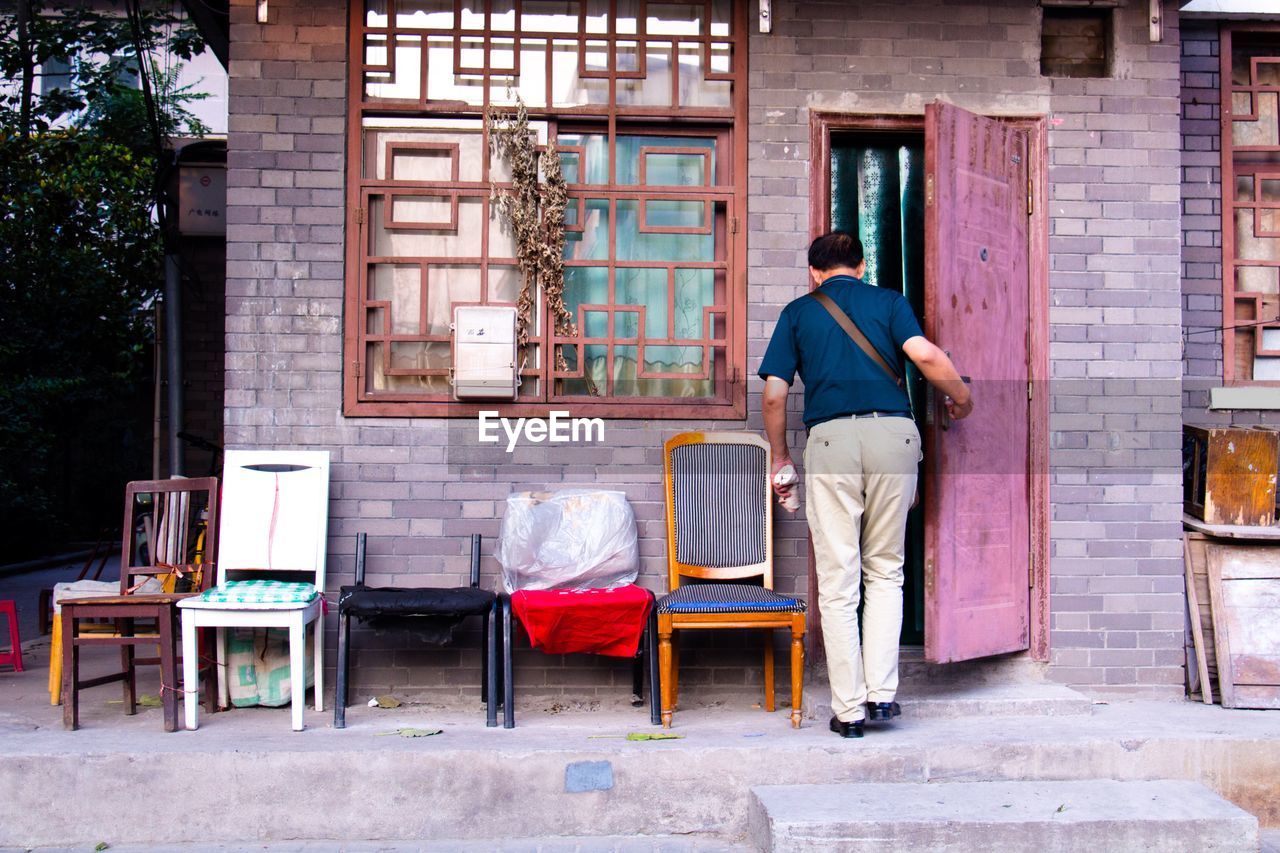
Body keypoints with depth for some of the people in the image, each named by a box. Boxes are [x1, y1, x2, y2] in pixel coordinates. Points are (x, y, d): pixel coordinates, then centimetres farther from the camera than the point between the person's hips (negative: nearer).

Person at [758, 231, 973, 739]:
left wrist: (780, 458, 19)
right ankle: (882, 692, 8)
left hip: (831, 438, -1)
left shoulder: (798, 311, 15)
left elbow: (774, 394, 8)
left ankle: (849, 710, 7)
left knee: (838, 580, 4)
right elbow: (925, 355, -3)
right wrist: (961, 398, 14)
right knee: (885, 570, 15)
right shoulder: (889, 302, 15)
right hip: (893, 433, 1)